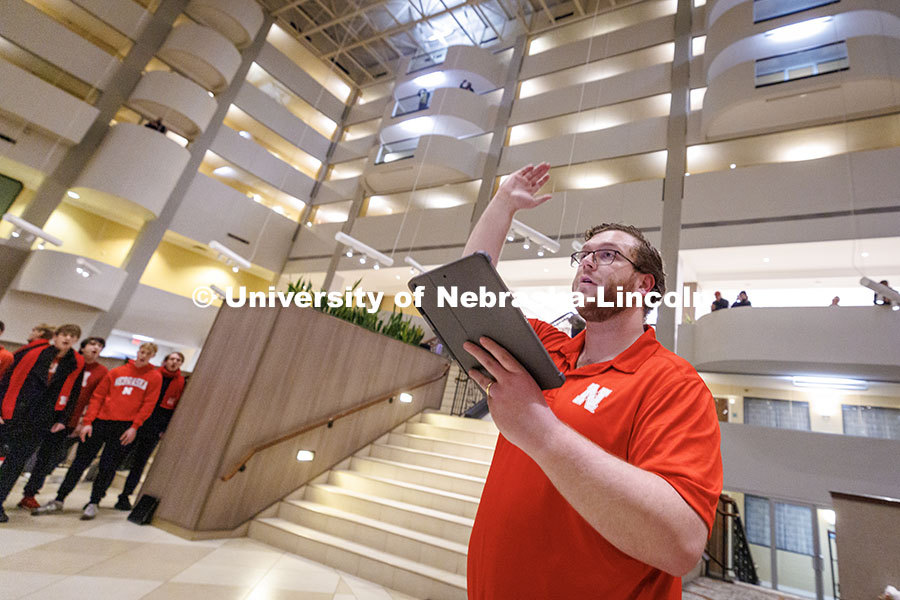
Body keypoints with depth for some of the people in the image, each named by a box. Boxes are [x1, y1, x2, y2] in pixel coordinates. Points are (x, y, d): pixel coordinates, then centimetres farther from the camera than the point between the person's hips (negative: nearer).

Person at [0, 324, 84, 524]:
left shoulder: (76, 364, 3)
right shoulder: (34, 353, -3)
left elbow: (71, 394, 9)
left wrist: (61, 419, 5)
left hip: (41, 422, 1)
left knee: (16, 461, 2)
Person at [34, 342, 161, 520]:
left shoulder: (155, 377, 1)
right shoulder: (116, 372, 8)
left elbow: (148, 404, -3)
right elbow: (97, 396, 7)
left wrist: (134, 427, -9)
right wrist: (87, 422, -1)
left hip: (124, 426, -2)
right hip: (101, 421, 2)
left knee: (107, 466, 1)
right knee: (81, 461, 7)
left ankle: (94, 504, 17)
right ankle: (58, 501, 21)